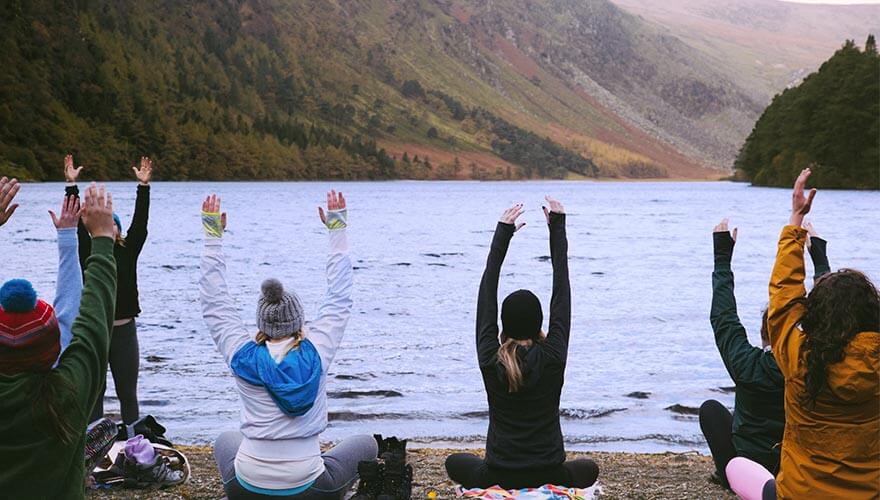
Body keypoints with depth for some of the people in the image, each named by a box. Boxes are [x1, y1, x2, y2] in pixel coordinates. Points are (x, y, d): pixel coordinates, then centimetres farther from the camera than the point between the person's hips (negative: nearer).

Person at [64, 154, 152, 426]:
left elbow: (140, 222, -3)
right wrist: (72, 185, -9)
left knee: (128, 394, 8)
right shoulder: (87, 252, 3)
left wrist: (144, 186, -10)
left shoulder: (128, 252, 3)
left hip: (124, 331, 0)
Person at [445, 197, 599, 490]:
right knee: (588, 468, 32)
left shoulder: (489, 360, -10)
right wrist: (558, 229, 1)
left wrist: (502, 235, 4)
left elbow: (487, 293, -1)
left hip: (499, 477, 1)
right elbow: (561, 290, -4)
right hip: (549, 477, -1)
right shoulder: (553, 357, -12)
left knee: (455, 463, 32)